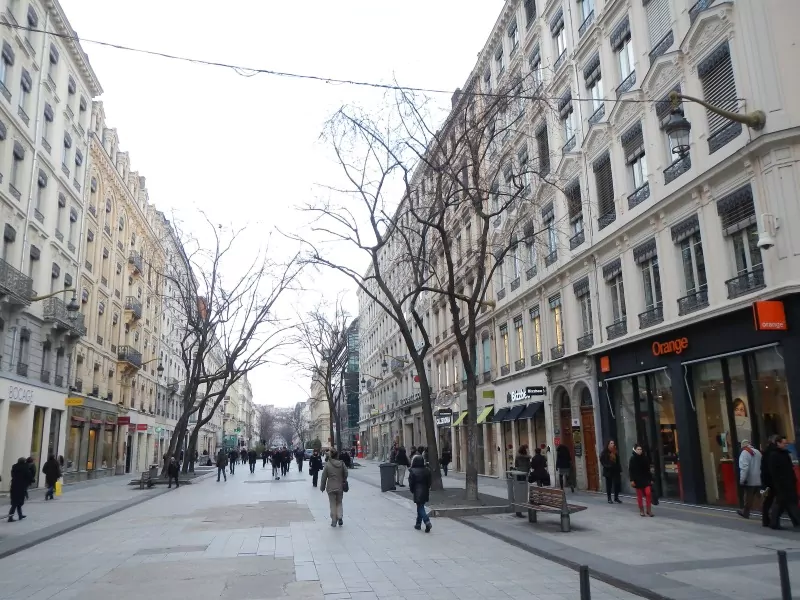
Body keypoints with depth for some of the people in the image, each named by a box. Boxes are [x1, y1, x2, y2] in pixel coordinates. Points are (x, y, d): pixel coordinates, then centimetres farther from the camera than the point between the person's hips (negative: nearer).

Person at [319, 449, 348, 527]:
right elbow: (345, 474, 3)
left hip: (331, 488, -2)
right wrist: (344, 482, 21)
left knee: (333, 504, 10)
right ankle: (340, 517, -1)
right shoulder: (342, 464, -6)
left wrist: (322, 487, 5)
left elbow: (324, 477, -6)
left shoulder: (327, 465, -12)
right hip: (340, 487, 2)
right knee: (339, 503, 17)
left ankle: (334, 521, 12)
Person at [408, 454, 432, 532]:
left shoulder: (413, 471, -13)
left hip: (417, 493, -5)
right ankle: (418, 524, 24)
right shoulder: (427, 470, 1)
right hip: (425, 492, 6)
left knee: (420, 508, -2)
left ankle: (427, 522, -21)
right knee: (420, 507, 17)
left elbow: (411, 483, -8)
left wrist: (412, 490, 7)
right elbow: (429, 482, 6)